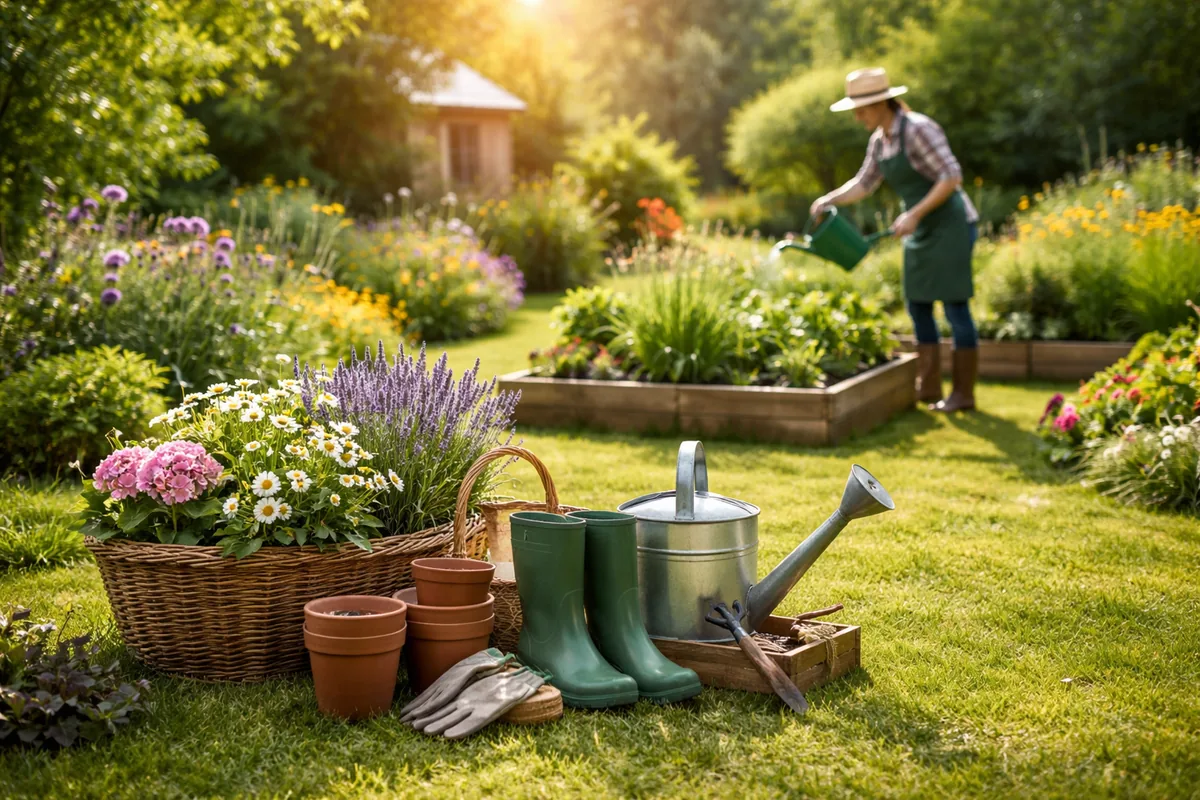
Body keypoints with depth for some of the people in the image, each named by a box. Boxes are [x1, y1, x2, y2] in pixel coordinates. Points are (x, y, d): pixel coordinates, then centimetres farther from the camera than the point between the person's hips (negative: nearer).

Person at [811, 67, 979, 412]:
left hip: (951, 226, -9)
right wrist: (828, 200, -1)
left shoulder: (918, 129, -20)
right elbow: (863, 184, 15)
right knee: (918, 308, 10)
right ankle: (928, 388, 18)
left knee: (955, 308, -4)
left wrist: (914, 214, -27)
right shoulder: (880, 140, 7)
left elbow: (952, 177, -23)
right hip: (923, 231, 9)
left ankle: (963, 393, 4)